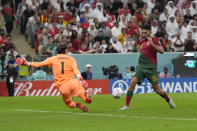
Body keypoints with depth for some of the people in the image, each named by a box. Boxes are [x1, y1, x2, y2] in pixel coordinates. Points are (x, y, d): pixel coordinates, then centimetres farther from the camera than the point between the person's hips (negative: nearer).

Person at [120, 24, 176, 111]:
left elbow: (162, 51, -18)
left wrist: (152, 43, -25)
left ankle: (169, 100, 31)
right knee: (133, 82, -17)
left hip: (151, 68, -5)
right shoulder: (141, 41, 14)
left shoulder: (154, 40, -4)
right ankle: (127, 105, -15)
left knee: (157, 89, 2)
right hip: (141, 66, 5)